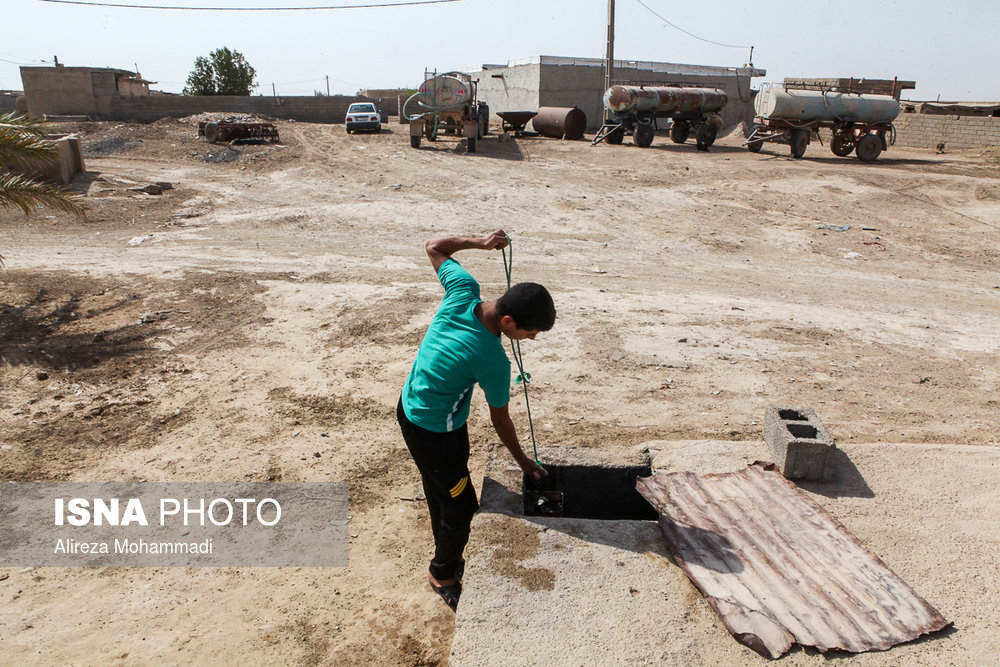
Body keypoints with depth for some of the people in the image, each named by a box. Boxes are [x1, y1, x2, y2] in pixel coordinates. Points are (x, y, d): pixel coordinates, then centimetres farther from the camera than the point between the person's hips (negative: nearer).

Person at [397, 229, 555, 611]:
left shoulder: (463, 290, -18)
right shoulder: (492, 361, -31)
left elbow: (434, 247, 0)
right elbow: (500, 420, -14)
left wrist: (480, 242, 4)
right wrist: (523, 461, 2)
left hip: (410, 406, 9)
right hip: (432, 432, -9)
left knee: (442, 495, 25)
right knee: (461, 505, 8)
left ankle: (447, 560, 46)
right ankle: (442, 573, 33)